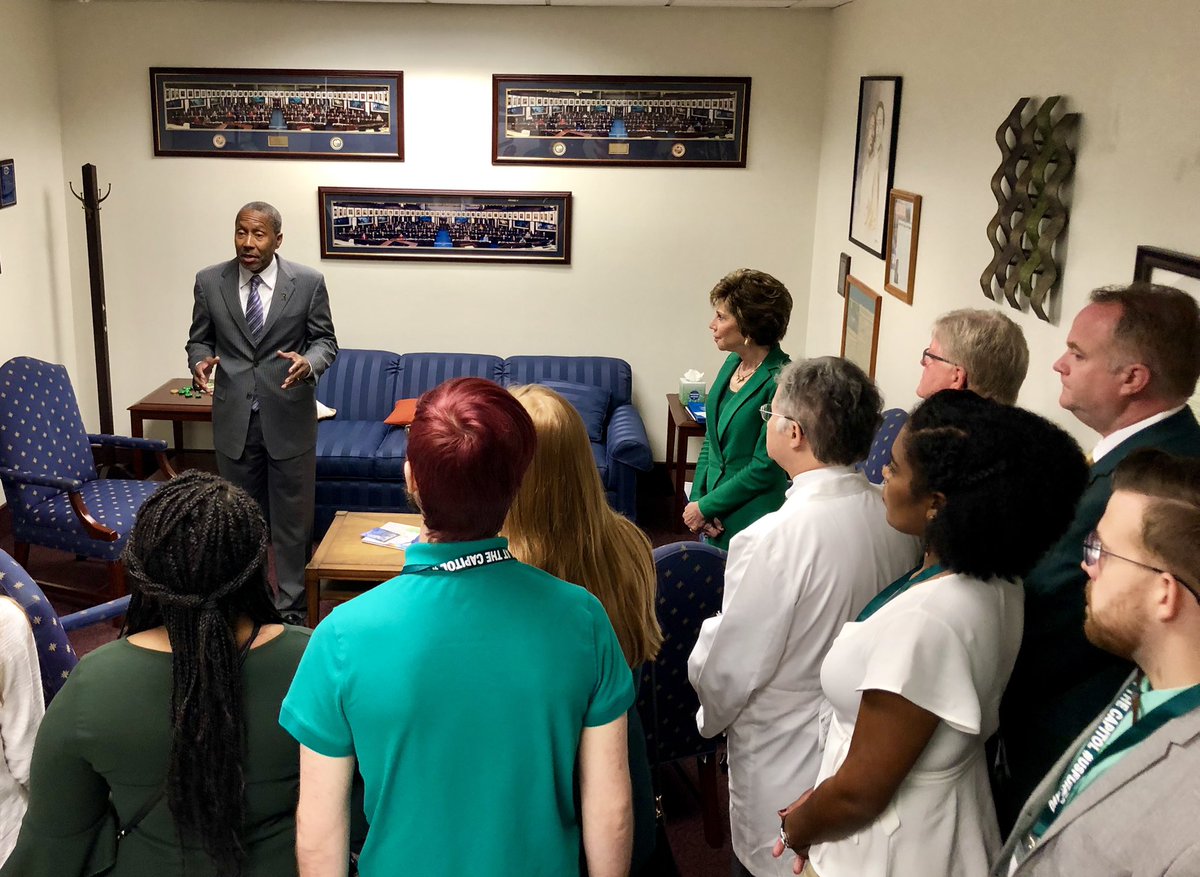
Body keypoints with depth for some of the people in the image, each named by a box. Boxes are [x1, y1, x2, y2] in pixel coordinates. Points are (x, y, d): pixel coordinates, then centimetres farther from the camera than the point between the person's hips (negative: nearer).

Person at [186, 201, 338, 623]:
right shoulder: (209, 281, -1)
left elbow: (325, 339, 1)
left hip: (289, 416, -2)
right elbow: (200, 338, 9)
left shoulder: (308, 282, -6)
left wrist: (310, 362, -20)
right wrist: (199, 361, -14)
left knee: (292, 517, 7)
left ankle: (289, 607, 21)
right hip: (233, 417, 2)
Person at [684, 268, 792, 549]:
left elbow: (764, 469, -18)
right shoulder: (733, 363, 5)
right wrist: (696, 499, 0)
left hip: (750, 521, -7)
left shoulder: (780, 382, -19)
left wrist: (705, 507, -11)